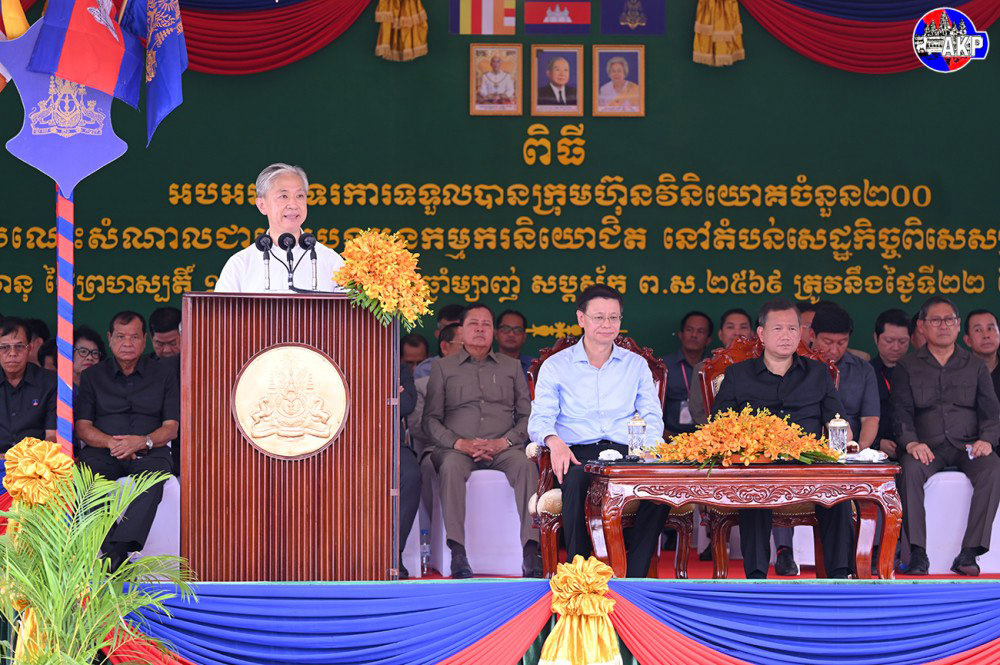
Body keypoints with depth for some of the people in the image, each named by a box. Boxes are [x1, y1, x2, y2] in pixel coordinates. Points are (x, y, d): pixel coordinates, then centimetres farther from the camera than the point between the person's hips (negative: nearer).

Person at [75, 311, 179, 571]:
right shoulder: (92, 376, 15)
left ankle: (120, 547, -51)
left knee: (153, 474, -37)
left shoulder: (163, 374, 13)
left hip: (148, 451, -1)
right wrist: (111, 442, -13)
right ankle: (112, 551, -42)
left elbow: (171, 428, 6)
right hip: (103, 450, 1)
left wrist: (143, 441, -15)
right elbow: (83, 427, 7)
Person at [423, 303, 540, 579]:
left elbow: (528, 416, 13)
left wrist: (504, 442, -7)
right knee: (451, 466, -37)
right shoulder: (443, 368, 16)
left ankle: (531, 550, -41)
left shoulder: (511, 366, 21)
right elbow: (431, 419, 8)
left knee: (525, 464, -33)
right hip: (457, 447, -1)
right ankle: (458, 553, -43)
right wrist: (459, 443, -10)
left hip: (503, 447, 1)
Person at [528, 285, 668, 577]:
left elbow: (653, 417, 12)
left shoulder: (636, 364, 20)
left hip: (626, 453, 2)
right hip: (579, 454, -1)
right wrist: (554, 441, -21)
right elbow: (540, 419, 4)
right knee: (577, 480, -39)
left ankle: (633, 574, -28)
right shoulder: (556, 366, 14)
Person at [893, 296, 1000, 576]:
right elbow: (901, 411, 3)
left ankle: (969, 553, -31)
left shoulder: (975, 366, 16)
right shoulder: (907, 367, 13)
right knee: (910, 469, -34)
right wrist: (910, 442, -17)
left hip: (967, 445, 1)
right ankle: (917, 552, -32)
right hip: (927, 446, -1)